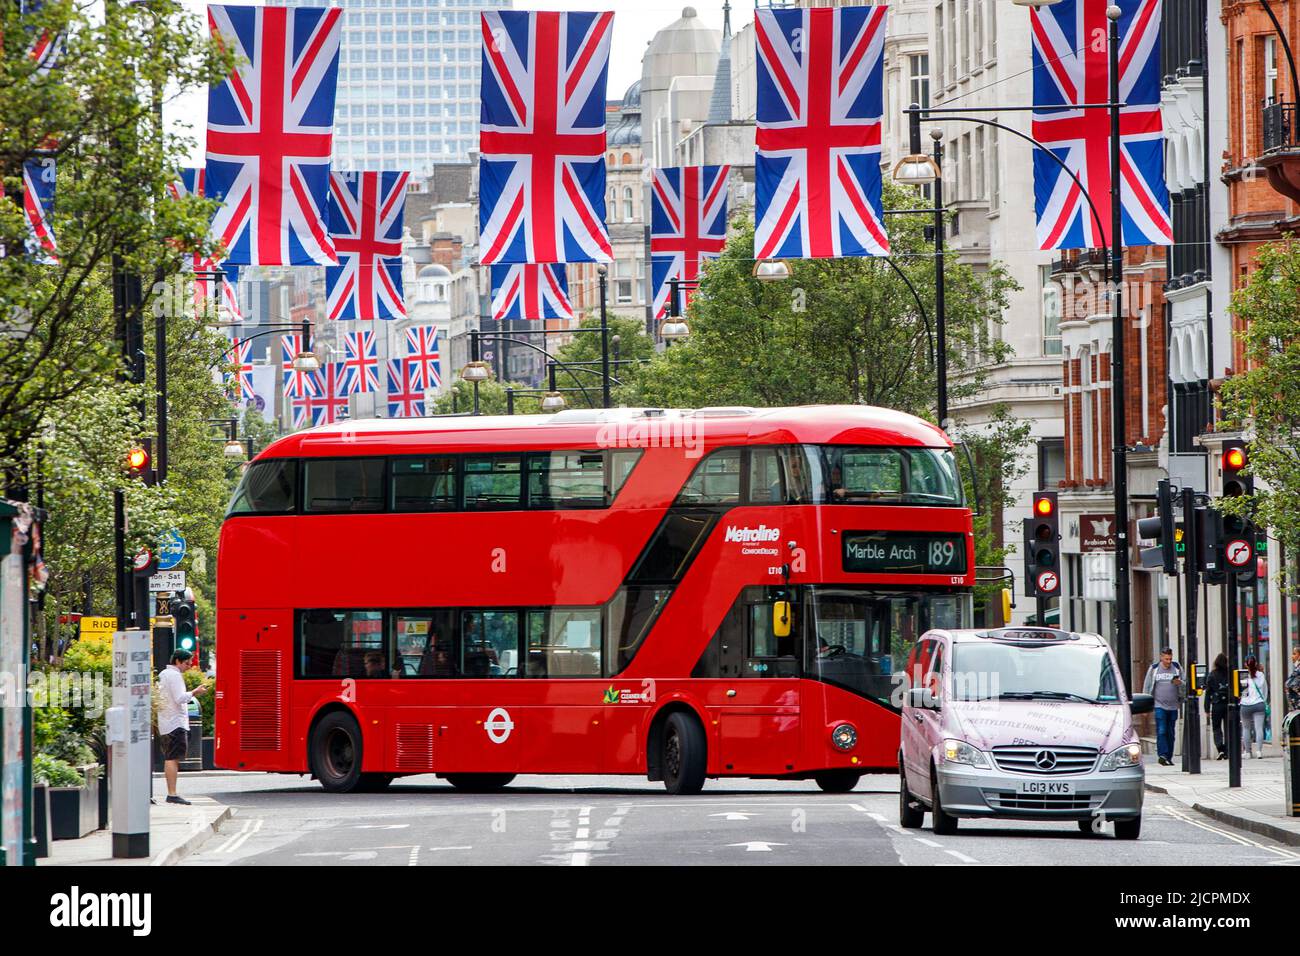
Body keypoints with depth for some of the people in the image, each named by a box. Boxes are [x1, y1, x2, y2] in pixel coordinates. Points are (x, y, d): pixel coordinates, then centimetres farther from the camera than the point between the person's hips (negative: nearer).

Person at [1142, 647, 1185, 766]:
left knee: (1171, 733, 5)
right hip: (1159, 706, -2)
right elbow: (1147, 687, 9)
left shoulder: (1177, 668, 7)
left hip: (1173, 706, 2)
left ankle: (1169, 758, 10)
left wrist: (1180, 683, -14)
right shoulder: (1154, 669, 4)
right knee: (1161, 731, -14)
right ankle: (1162, 755, -20)